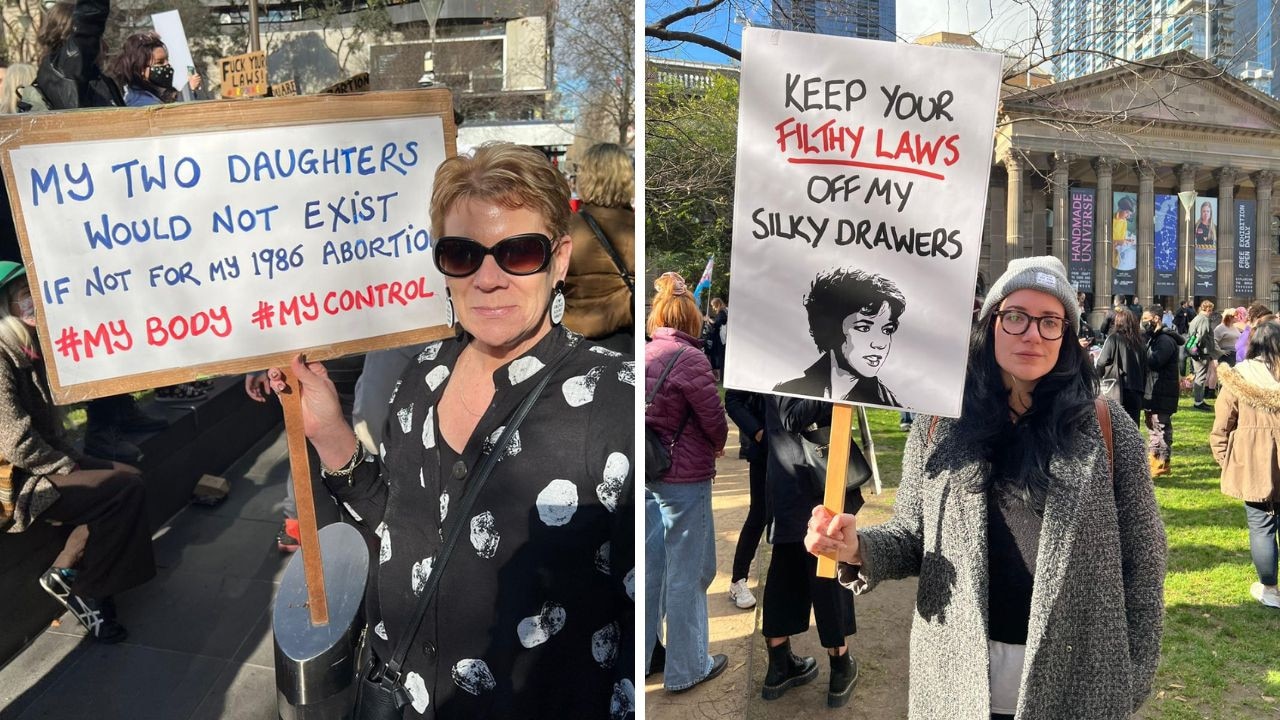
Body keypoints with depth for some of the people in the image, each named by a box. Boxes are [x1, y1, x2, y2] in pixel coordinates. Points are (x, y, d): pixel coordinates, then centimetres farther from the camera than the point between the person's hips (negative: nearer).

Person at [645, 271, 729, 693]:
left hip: (648, 476, 7)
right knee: (688, 573, 5)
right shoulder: (689, 357, -17)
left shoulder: (646, 354, 4)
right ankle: (686, 669, 18)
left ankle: (642, 654, 32)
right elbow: (714, 418, -13)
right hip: (684, 478, -7)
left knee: (652, 567, 19)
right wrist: (718, 447, 9)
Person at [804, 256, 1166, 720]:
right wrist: (859, 548, -18)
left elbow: (1142, 554, -2)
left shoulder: (1104, 428, -5)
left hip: (1073, 679, -1)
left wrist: (1132, 680, -2)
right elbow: (914, 537, 3)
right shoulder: (941, 424, -1)